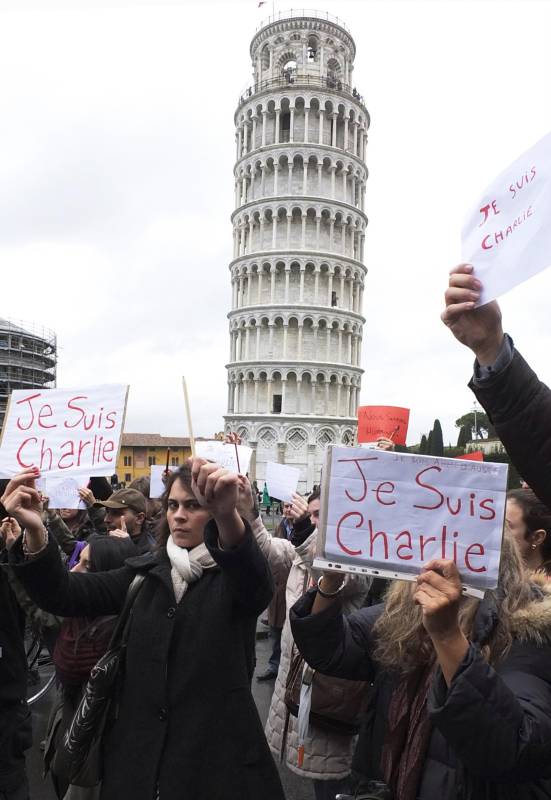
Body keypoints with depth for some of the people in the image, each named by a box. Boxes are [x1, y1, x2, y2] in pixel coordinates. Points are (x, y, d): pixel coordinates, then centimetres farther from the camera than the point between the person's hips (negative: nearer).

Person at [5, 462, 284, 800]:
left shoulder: (236, 574, -9)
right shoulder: (146, 572, 3)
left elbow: (259, 586, -34)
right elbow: (65, 595, -8)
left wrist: (229, 516, -55)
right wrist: (35, 532, -27)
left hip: (218, 751, -3)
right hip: (141, 749, 4)